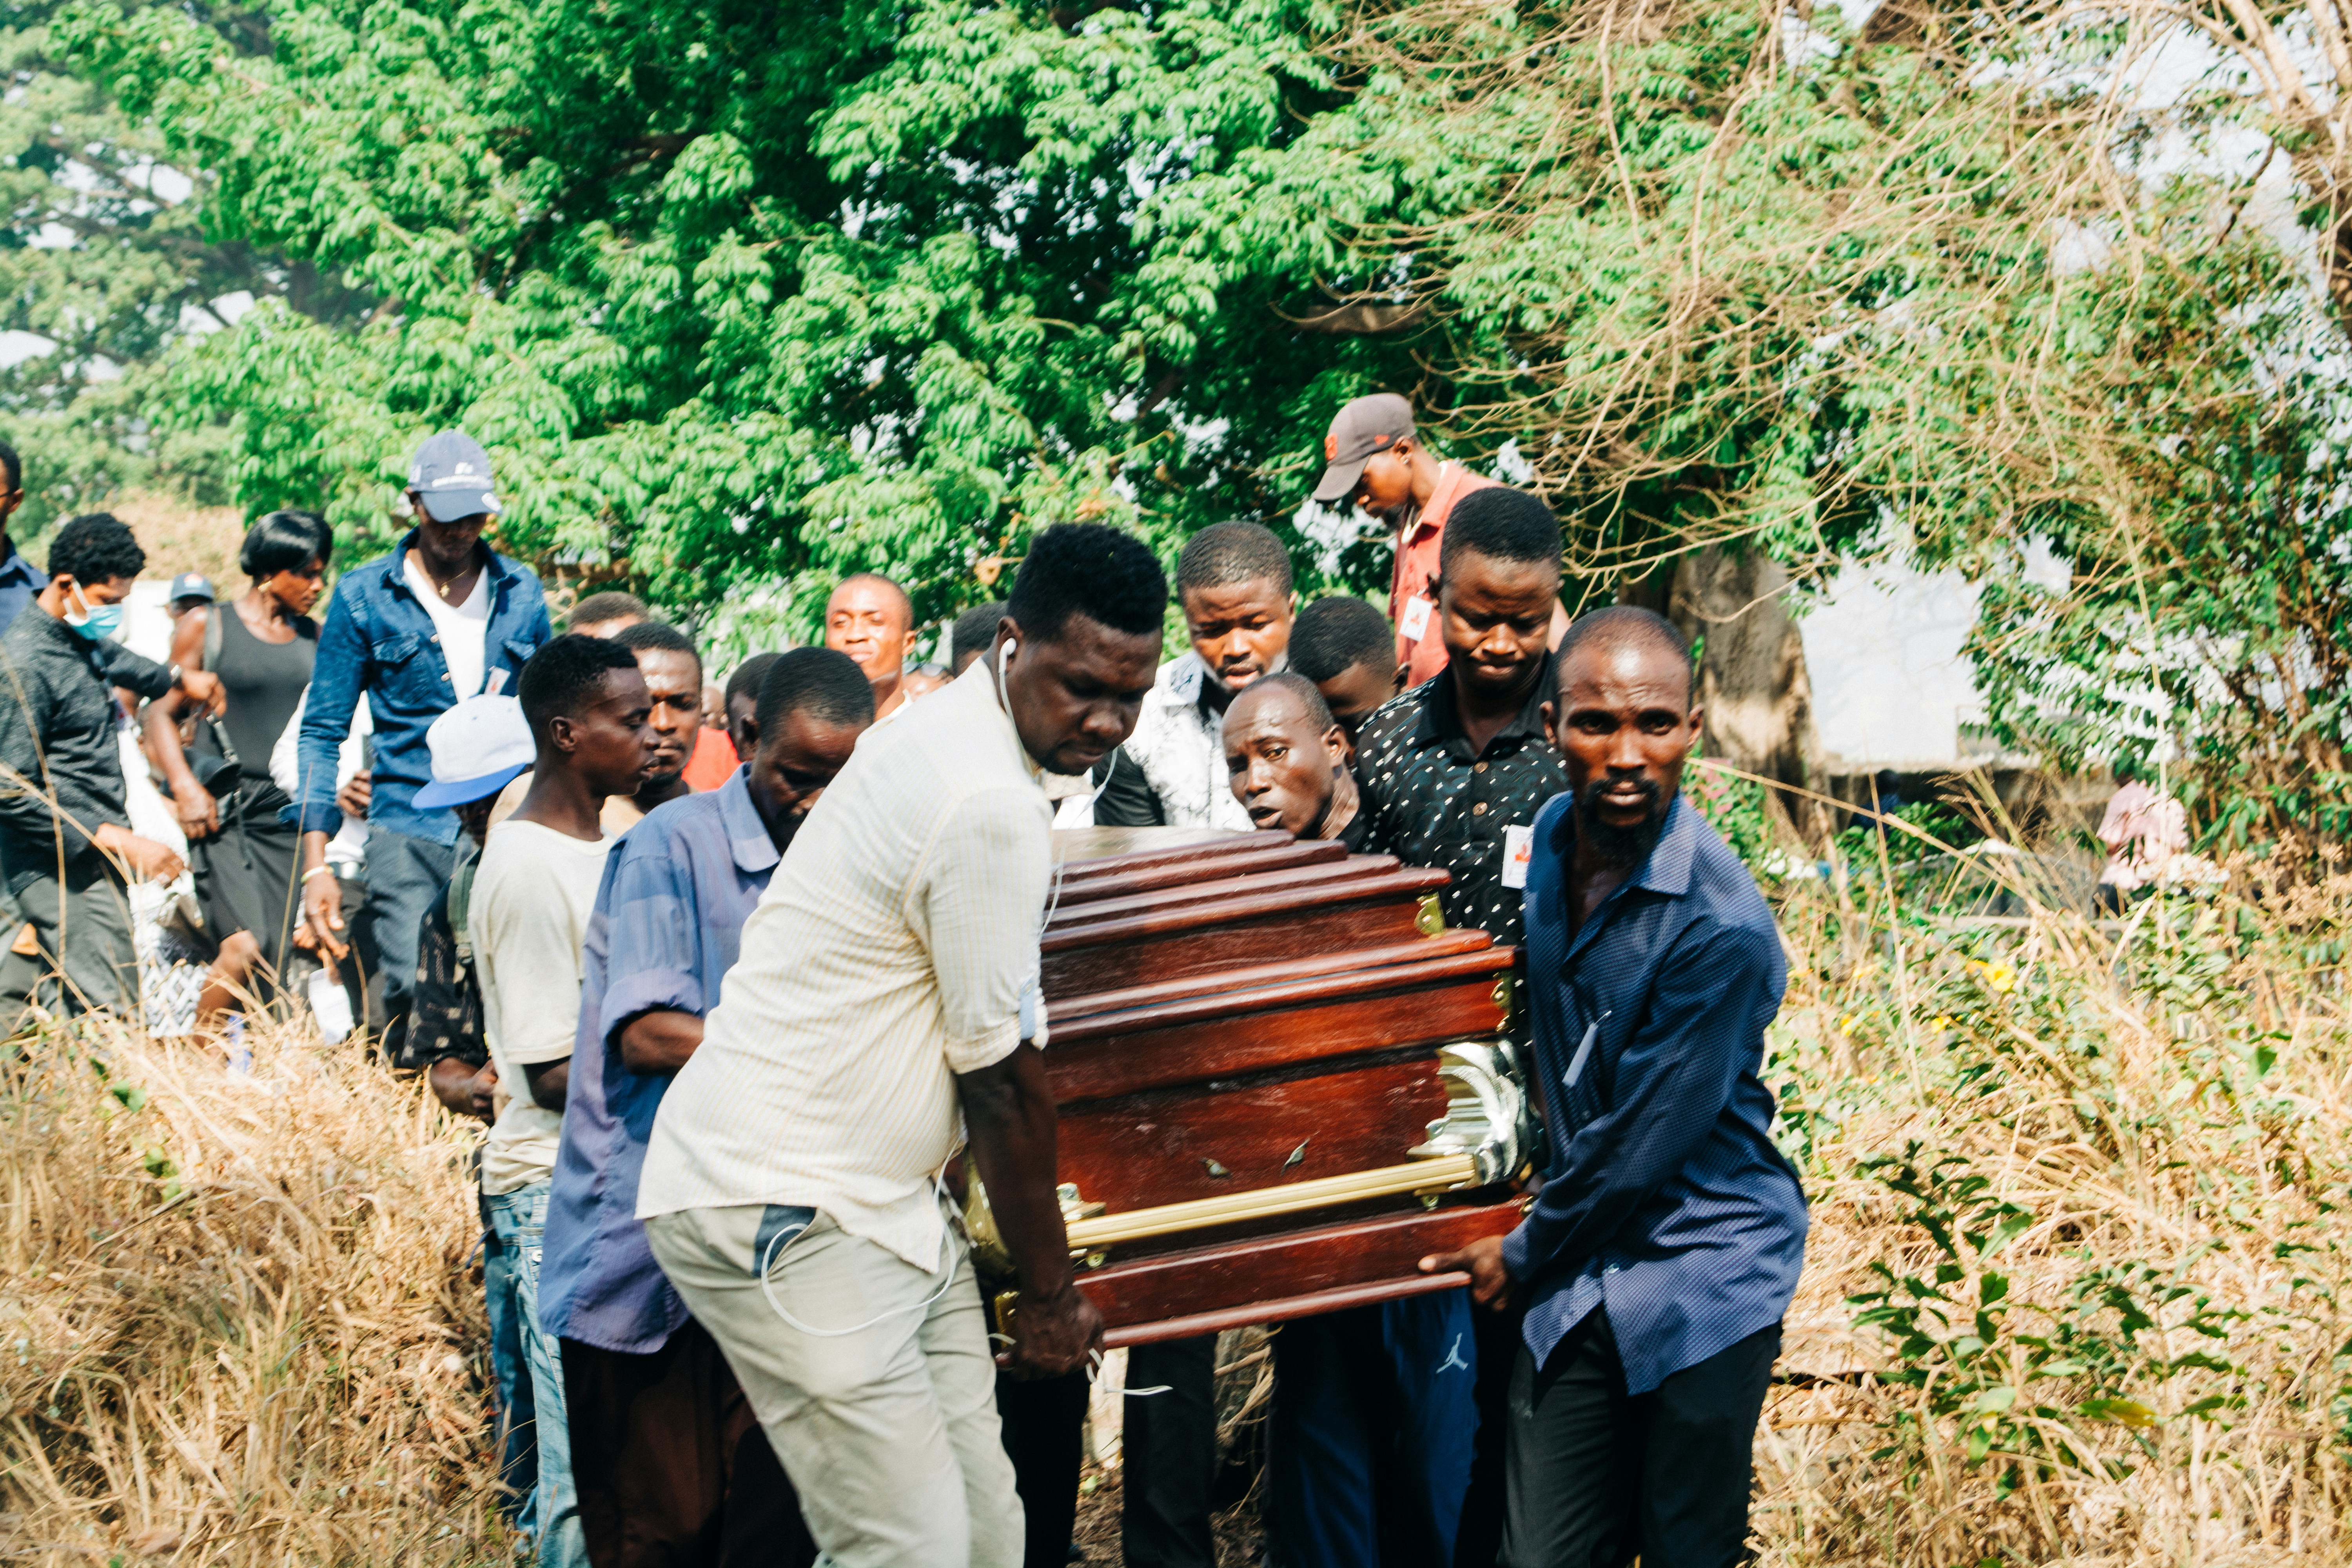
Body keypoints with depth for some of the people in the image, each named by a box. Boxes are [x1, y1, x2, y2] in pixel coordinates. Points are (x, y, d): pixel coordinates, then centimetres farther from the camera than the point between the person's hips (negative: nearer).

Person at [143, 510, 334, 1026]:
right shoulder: (207, 627, 3)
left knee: (276, 960, -3)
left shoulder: (313, 638, 14)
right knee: (247, 944, -19)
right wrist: (185, 787, -11)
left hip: (286, 809, 4)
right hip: (221, 807, -4)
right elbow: (162, 713, 2)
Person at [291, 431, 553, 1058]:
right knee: (413, 992, -14)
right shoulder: (364, 596, 5)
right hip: (408, 830, -2)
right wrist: (316, 862, -2)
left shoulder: (521, 593, 11)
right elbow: (323, 730, 6)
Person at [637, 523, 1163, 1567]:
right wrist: (1049, 1294, -3)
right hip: (786, 1215, -10)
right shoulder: (990, 807, -21)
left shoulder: (951, 730, 11)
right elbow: (1003, 1082, -13)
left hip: (882, 1196, 10)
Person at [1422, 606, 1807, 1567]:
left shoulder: (1721, 927, -23)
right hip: (1576, 1275, 6)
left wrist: (1524, 1255, -3)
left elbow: (1639, 1147, -17)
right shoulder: (1553, 840, 0)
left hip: (1705, 1279, -6)